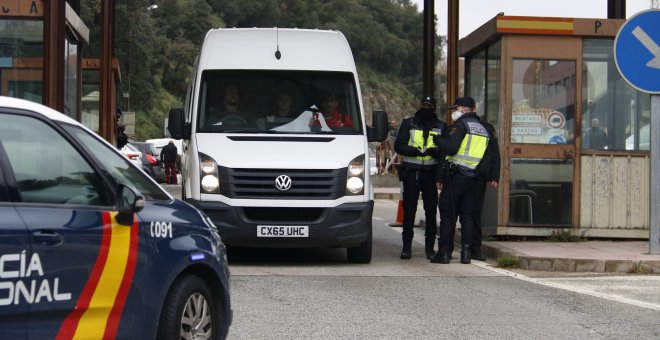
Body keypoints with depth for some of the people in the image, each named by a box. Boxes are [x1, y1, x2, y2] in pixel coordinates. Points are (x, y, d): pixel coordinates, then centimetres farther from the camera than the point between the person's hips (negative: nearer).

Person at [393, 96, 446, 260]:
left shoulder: (440, 127, 11)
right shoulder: (408, 124, 8)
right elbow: (398, 146, 0)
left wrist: (435, 151, -18)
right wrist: (414, 151, -19)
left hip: (431, 173, 1)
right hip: (411, 172, -1)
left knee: (431, 211, 1)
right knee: (409, 210, -1)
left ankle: (429, 247, 8)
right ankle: (406, 246, 4)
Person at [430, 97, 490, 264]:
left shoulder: (460, 125, -7)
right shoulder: (483, 129, 17)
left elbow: (450, 148, -16)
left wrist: (437, 140, -3)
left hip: (456, 175, -6)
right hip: (475, 178, 6)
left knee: (448, 215, -1)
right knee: (468, 216, 9)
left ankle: (445, 252, -1)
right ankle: (466, 252, 5)